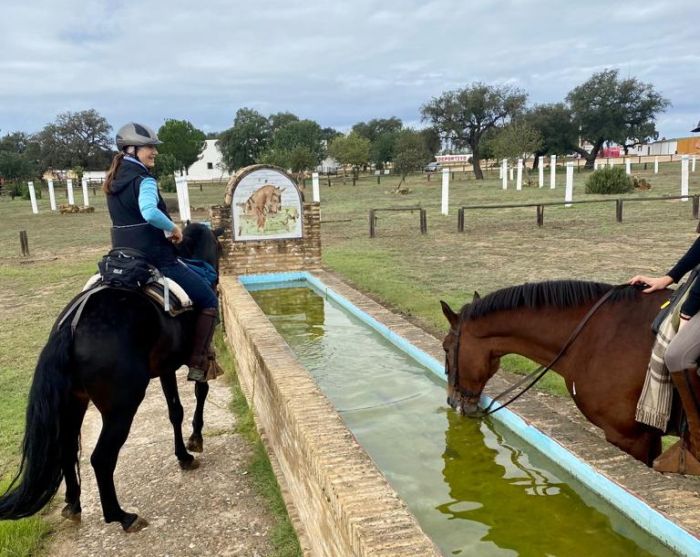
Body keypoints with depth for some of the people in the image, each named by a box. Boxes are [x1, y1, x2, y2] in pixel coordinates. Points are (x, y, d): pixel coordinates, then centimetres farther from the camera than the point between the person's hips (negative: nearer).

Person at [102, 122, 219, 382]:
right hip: (154, 259, -9)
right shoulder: (144, 180, -16)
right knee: (209, 301, 3)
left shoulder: (113, 182, 12)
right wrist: (173, 228, -18)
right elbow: (149, 212, -35)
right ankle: (198, 363, -1)